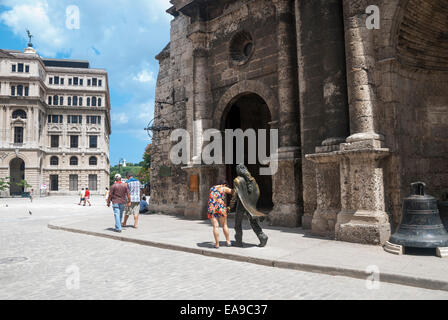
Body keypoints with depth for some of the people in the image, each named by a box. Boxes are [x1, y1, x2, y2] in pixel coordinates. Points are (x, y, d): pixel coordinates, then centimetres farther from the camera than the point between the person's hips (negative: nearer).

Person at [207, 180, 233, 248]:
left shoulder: (212, 188, 21)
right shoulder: (224, 188, 8)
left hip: (211, 209, 3)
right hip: (221, 208, -3)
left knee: (215, 226, 0)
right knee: (224, 225, 12)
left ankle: (217, 244, -2)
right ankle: (228, 241, 20)